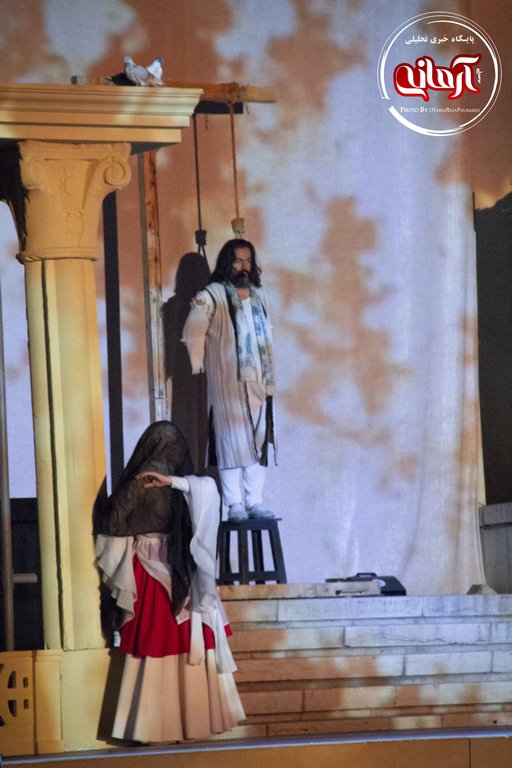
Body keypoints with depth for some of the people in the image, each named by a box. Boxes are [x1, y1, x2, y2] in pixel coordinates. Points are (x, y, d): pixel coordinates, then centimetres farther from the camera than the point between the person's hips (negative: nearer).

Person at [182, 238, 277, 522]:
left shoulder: (259, 295, 14)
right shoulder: (212, 296, -4)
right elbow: (193, 333, -9)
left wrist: (270, 378, 15)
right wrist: (197, 368, -15)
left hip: (258, 381, 5)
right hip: (227, 382, -5)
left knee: (258, 440, 4)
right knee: (232, 441, -7)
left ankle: (254, 501, 9)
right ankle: (235, 505, -5)